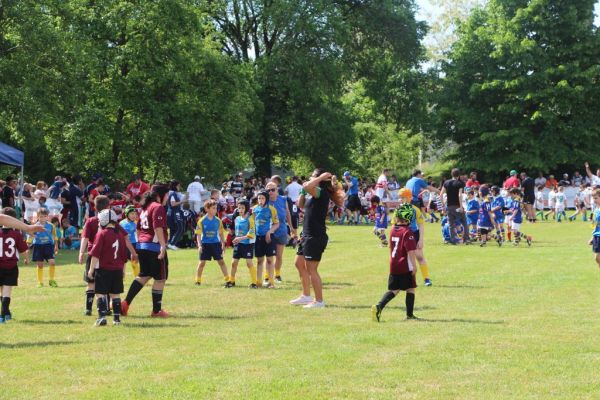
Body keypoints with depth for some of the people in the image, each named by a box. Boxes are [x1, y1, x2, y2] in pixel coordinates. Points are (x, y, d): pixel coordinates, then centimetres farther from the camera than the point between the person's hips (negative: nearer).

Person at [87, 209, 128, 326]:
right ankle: (117, 317, 10)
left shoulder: (102, 234, -9)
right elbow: (124, 255, 14)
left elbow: (96, 253, -12)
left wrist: (91, 269, -6)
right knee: (115, 294, 11)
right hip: (118, 269, 5)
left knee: (100, 293, -1)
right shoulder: (121, 234, 8)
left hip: (103, 268, -5)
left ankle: (102, 317, -11)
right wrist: (122, 270, 24)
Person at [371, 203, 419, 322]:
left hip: (393, 266, 6)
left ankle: (379, 306, -9)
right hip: (406, 267, -6)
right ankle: (410, 314, 11)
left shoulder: (393, 230, 8)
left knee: (393, 290, 11)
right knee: (410, 289, 8)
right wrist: (414, 266, -14)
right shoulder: (408, 232, -14)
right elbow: (411, 251, -18)